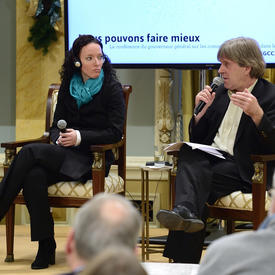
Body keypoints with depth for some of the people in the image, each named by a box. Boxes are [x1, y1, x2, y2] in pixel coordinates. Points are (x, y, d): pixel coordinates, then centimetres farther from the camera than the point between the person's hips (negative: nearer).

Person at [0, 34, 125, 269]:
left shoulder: (112, 89, -2)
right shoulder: (68, 87, 13)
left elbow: (115, 133, -7)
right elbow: (55, 127, 15)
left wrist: (80, 137, -19)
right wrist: (60, 138, -10)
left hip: (93, 159, -5)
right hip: (65, 154, 5)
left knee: (30, 152, -27)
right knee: (33, 176, -30)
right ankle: (46, 247, -25)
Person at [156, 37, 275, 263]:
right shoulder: (220, 93, 20)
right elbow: (196, 139, 22)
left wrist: (257, 114, -25)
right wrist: (201, 111, 4)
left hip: (243, 169, -5)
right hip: (209, 158, 5)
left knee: (191, 176, -31)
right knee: (189, 154, -31)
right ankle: (187, 211, -51)